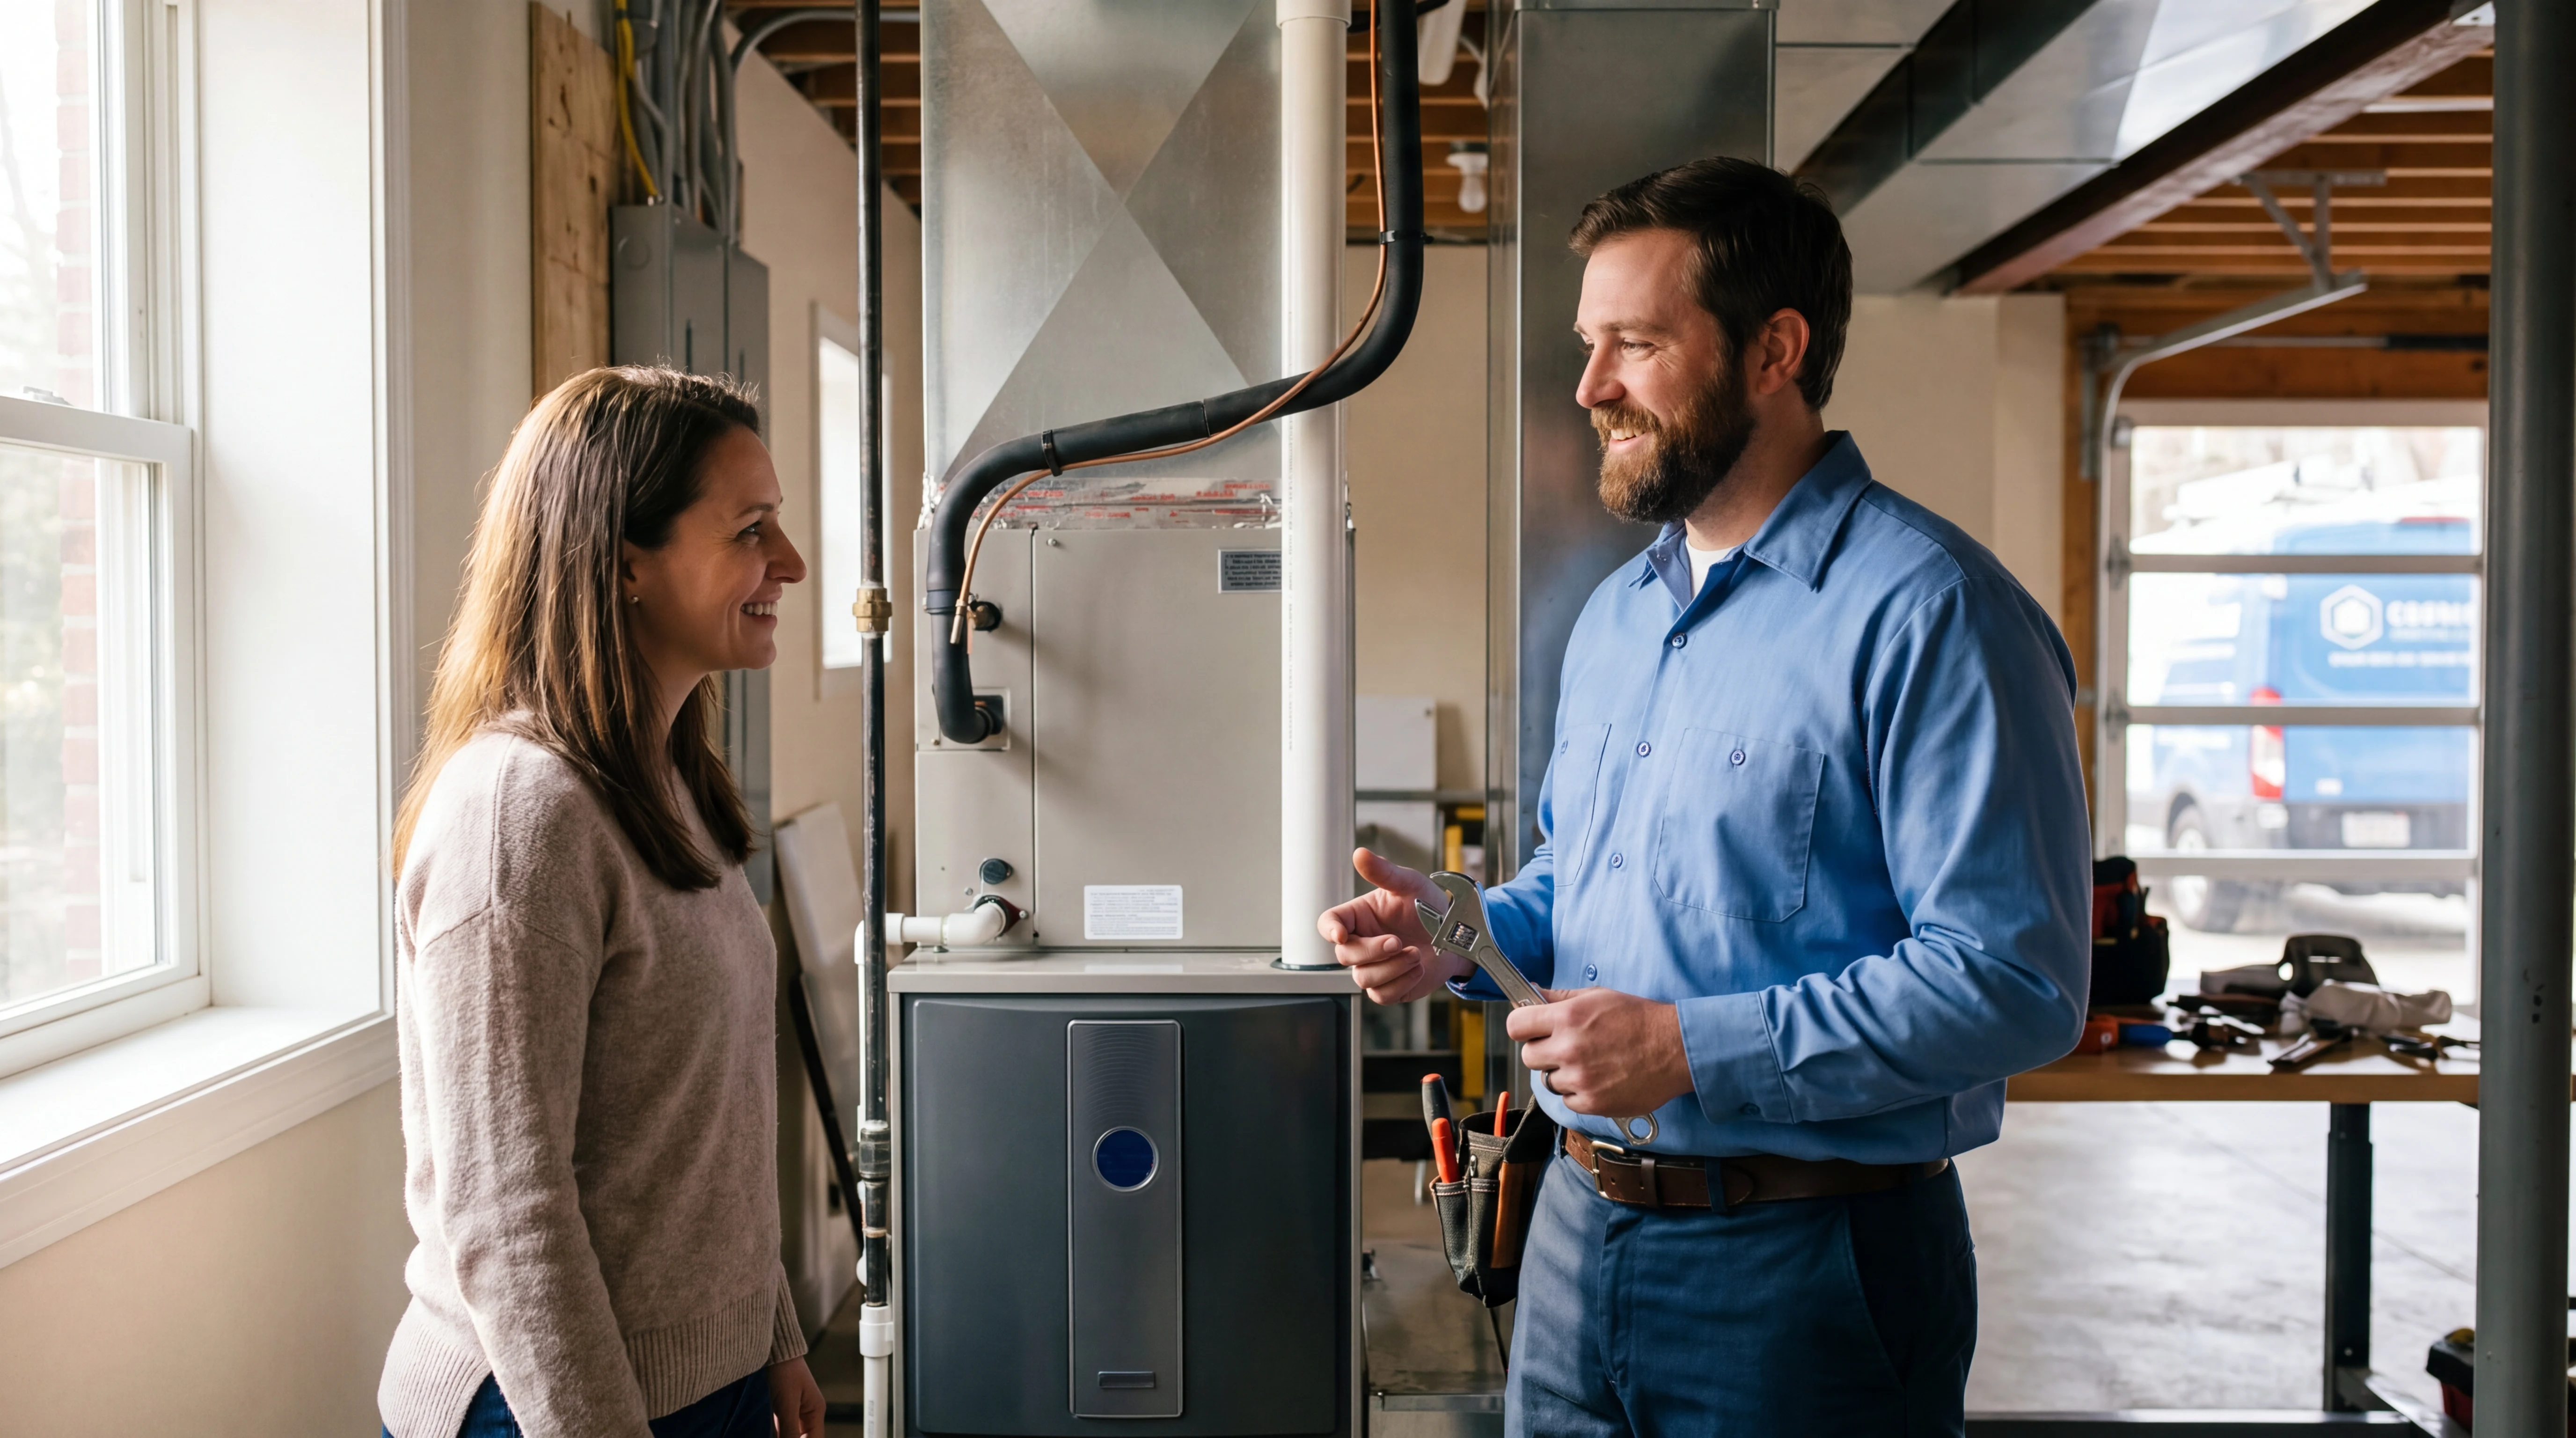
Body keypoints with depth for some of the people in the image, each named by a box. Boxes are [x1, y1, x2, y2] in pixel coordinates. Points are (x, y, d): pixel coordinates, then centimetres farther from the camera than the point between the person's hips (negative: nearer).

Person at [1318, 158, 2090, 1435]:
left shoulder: (1926, 610, -16)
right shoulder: (1614, 613, 11)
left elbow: (2015, 981, -22)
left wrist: (1690, 1048, -23)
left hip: (1801, 1272, -7)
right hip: (1579, 1231, 7)